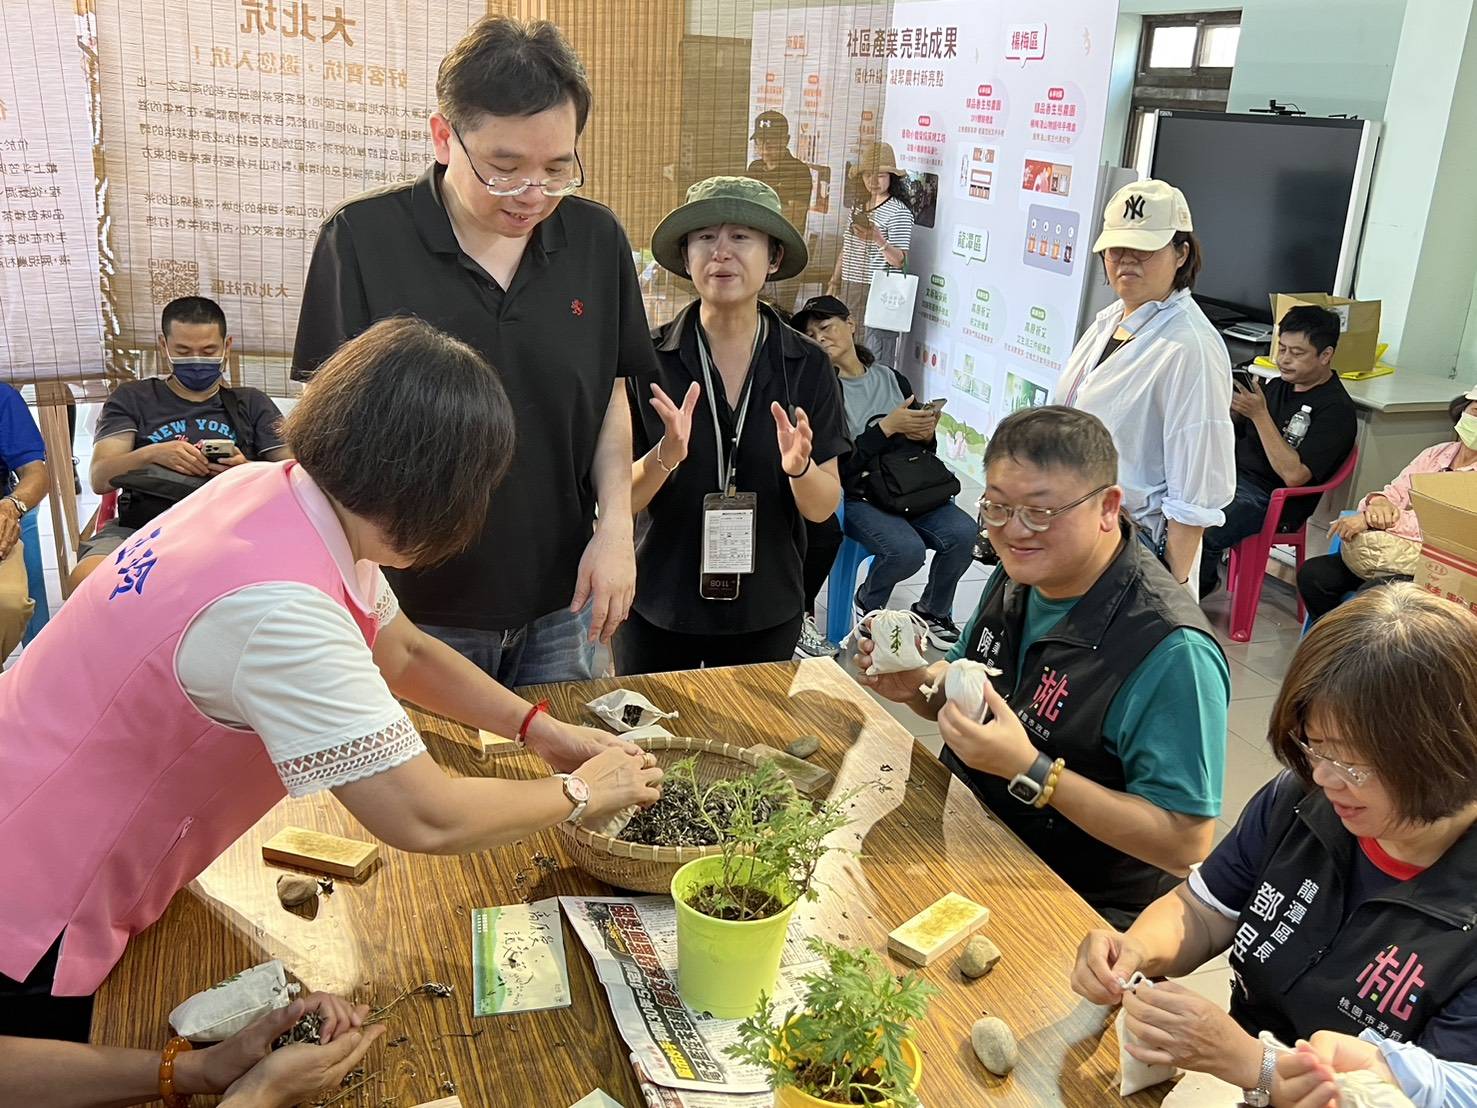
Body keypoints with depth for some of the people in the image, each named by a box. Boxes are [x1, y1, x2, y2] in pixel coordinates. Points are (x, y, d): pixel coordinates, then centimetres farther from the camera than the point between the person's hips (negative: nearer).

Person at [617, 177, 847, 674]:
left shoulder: (807, 366, -5)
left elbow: (823, 508, -3)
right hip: (658, 609, -1)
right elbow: (617, 499, -9)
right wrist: (666, 456, -28)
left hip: (767, 612, 2)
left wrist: (799, 467, -23)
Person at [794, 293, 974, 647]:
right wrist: (887, 426, -15)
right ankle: (868, 604, 6)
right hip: (858, 498, -4)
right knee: (907, 549, -30)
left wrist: (927, 433, -6)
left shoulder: (891, 378, 11)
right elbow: (839, 465, -13)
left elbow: (925, 448, 17)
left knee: (963, 531, -21)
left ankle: (932, 612, 8)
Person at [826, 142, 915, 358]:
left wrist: (878, 239, -31)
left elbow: (899, 261, -15)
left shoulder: (899, 211, -8)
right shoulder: (858, 207, 15)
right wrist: (834, 284, 20)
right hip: (849, 290, 7)